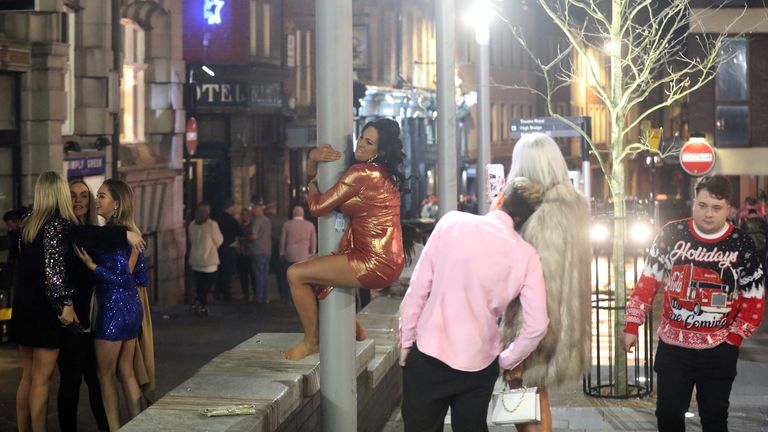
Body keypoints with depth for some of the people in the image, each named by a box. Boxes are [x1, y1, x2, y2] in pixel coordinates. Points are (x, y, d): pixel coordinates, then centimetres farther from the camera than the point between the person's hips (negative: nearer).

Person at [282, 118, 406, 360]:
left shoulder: (360, 173, -16)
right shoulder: (382, 174, 14)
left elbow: (317, 207, -12)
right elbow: (314, 173, 19)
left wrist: (312, 189, 10)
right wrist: (313, 157, -3)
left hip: (374, 265, -10)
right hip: (388, 261, 10)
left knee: (296, 274, -7)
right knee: (314, 268, 29)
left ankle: (311, 341, 7)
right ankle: (354, 329, 34)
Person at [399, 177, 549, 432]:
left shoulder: (452, 222, -6)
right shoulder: (526, 255, -2)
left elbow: (419, 288, -5)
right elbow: (537, 325, -6)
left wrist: (406, 340, 4)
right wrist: (506, 360, 10)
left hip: (429, 356, -2)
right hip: (480, 366, 2)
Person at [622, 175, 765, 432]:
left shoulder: (741, 246, -7)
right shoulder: (672, 234, -6)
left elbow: (754, 300, 0)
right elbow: (647, 282, 0)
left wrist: (733, 338, -5)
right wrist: (632, 326, -2)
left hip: (718, 349, 0)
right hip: (672, 344, 1)